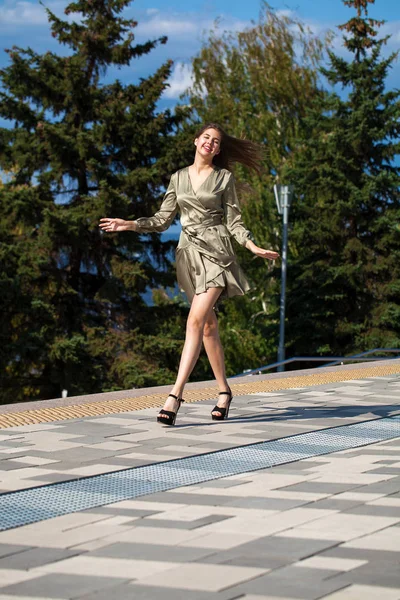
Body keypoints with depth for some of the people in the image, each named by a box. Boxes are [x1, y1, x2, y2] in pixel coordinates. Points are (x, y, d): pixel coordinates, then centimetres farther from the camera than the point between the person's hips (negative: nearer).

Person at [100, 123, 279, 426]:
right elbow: (163, 219, 13)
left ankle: (176, 395, -23)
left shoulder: (224, 177, 3)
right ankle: (224, 391, 19)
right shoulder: (179, 177, 13)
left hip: (215, 251, -4)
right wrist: (128, 225, 2)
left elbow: (233, 222, 2)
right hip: (189, 252, 4)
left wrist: (254, 247, -12)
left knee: (196, 320, -17)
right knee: (208, 324, 9)